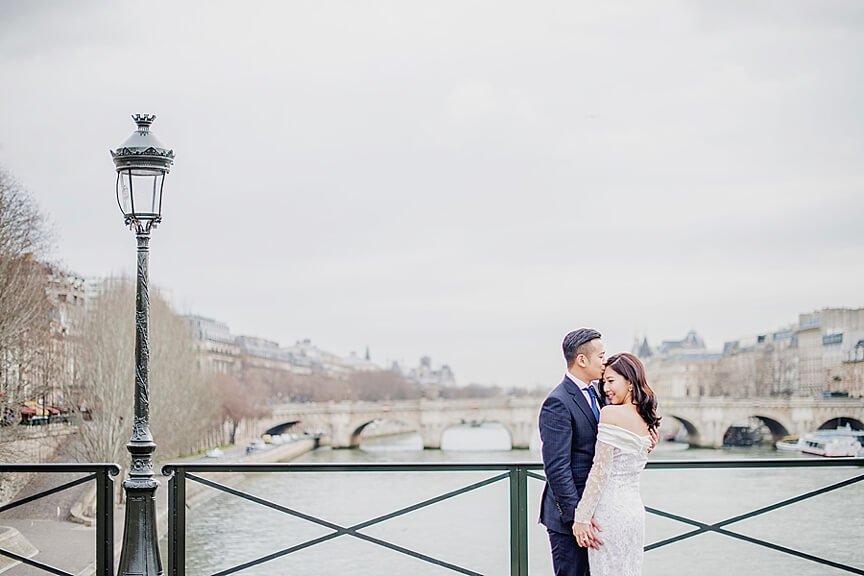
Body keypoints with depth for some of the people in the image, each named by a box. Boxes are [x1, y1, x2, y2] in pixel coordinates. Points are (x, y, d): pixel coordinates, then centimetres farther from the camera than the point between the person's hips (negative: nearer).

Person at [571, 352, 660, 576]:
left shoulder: (611, 414, -13)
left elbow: (600, 470, -15)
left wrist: (581, 517, -12)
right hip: (635, 508, 8)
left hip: (610, 511, -8)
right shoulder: (648, 422, 9)